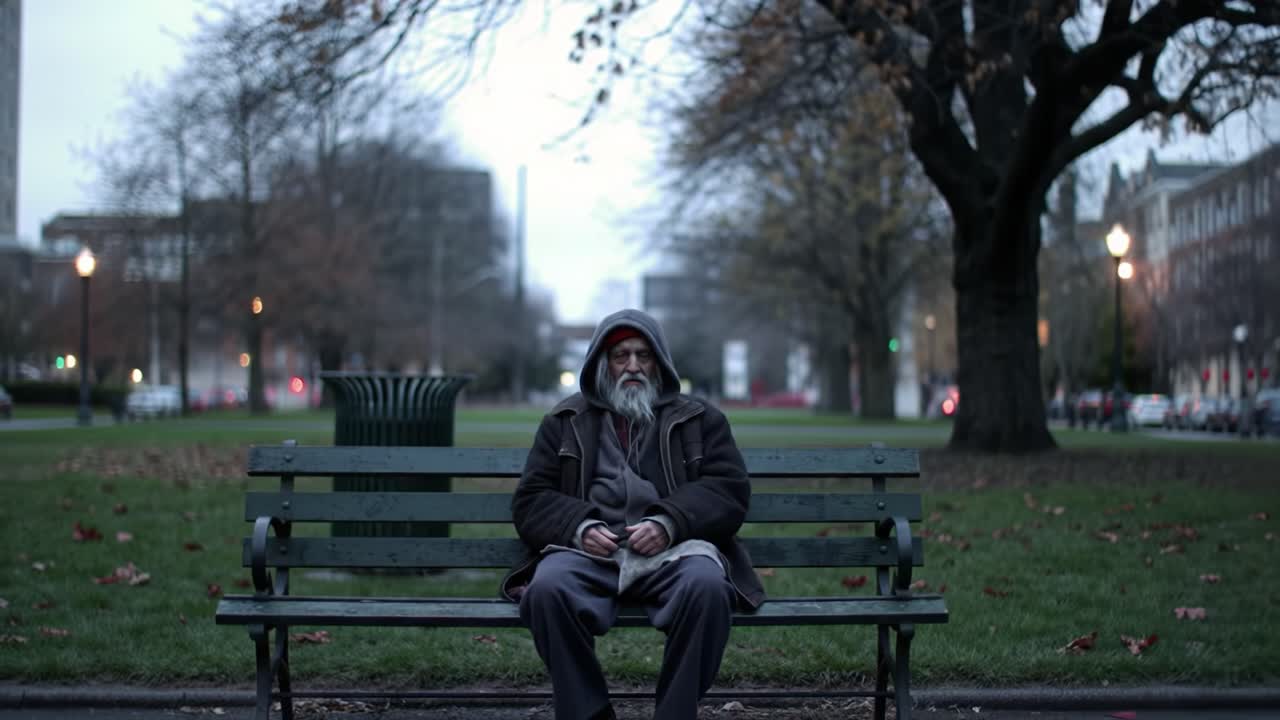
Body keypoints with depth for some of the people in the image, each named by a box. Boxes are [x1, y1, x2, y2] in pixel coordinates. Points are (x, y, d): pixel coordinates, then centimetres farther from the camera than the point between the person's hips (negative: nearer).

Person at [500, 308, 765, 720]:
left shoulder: (700, 420, 19)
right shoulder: (565, 423, 22)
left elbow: (728, 489, 7)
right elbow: (532, 501, 13)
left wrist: (668, 523, -11)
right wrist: (579, 527, -8)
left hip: (672, 550, 0)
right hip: (589, 550, 1)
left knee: (707, 586, -36)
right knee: (548, 588, -34)